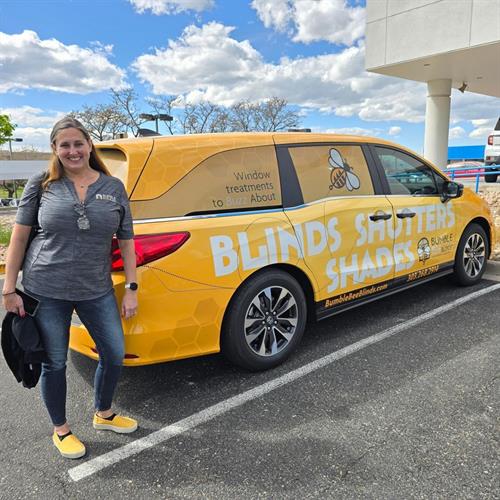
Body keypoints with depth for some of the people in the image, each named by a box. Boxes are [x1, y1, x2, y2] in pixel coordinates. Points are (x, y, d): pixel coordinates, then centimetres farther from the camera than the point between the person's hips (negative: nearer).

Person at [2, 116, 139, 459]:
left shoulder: (113, 188, 2)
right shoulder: (42, 185, -2)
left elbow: (126, 241, 4)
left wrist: (131, 288, 1)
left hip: (97, 291, 3)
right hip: (46, 292, -2)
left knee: (114, 355, 11)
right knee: (55, 364, 11)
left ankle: (104, 414, 40)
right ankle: (61, 430, 35)